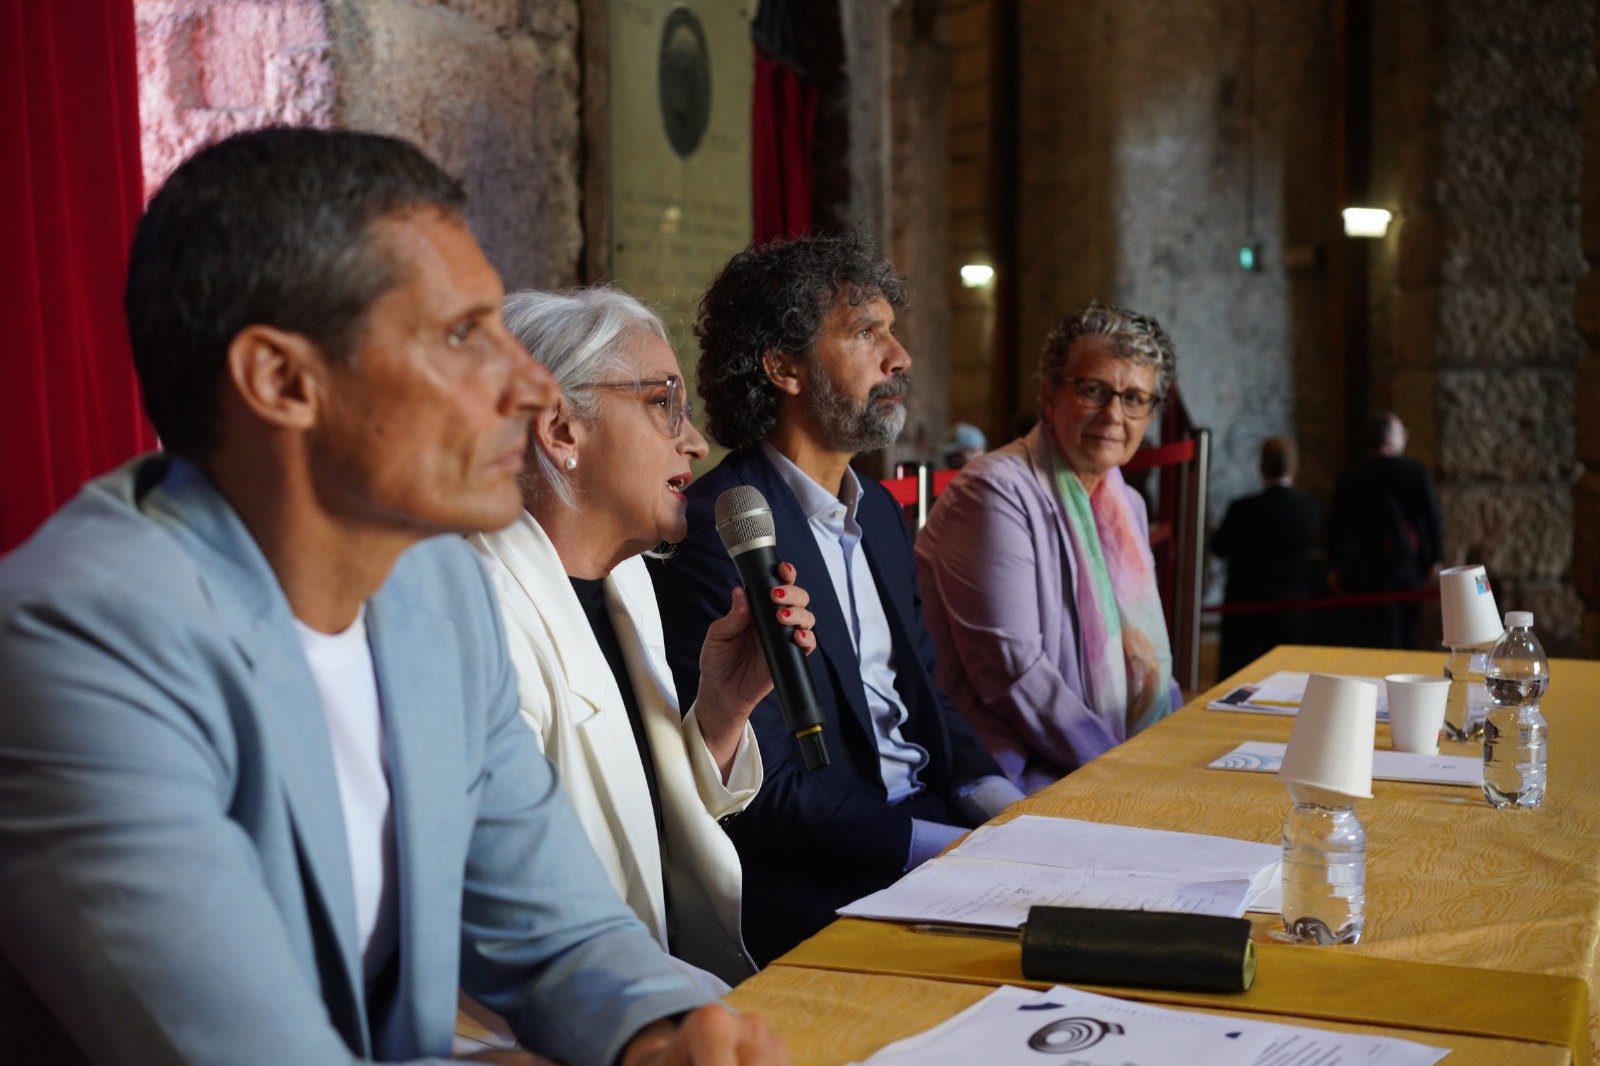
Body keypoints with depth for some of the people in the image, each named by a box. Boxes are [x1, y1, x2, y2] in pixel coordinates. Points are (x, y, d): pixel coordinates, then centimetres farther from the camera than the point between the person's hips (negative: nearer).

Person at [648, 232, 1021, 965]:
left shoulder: (879, 510, 15)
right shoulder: (715, 531, -16)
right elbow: (763, 795, -18)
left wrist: (1011, 812, 1)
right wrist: (959, 849, -20)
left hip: (926, 814, 9)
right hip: (814, 878, -9)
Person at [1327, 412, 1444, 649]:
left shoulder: (1348, 477, 0)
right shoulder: (1415, 472, -6)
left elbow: (1336, 524, 3)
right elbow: (1432, 517, -6)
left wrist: (1334, 567, 10)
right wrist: (1434, 559, 5)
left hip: (1360, 568, 1)